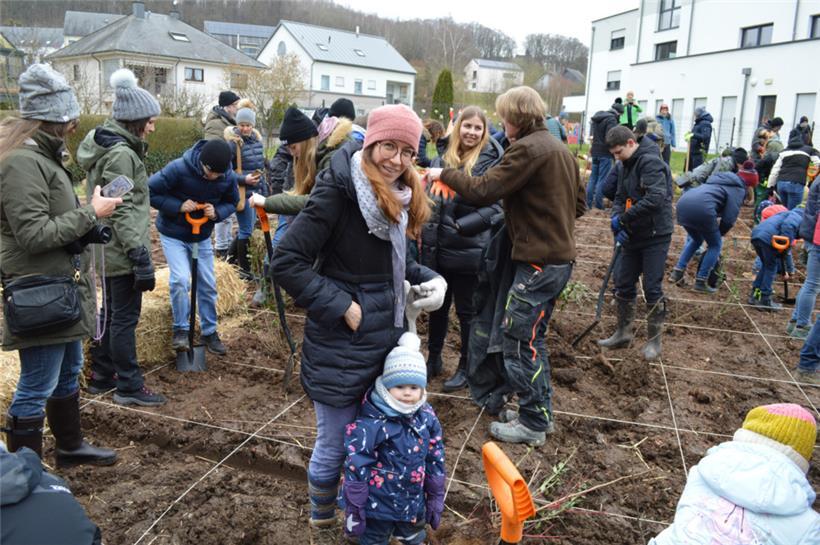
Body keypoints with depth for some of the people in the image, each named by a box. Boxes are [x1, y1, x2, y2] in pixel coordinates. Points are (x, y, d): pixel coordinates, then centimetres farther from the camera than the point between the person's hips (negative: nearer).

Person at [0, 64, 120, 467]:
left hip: (63, 289, 11)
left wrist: (89, 215, 7)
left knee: (68, 373, 23)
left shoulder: (41, 155, 12)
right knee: (36, 389, 1)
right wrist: (91, 213, -17)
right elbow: (33, 234, -23)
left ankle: (70, 447, 40)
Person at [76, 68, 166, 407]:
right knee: (125, 318, -1)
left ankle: (102, 377, 31)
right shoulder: (121, 153, -18)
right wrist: (140, 256, -23)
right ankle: (129, 387, 10)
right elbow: (123, 211, -23)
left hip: (108, 250, 10)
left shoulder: (107, 146, 13)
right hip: (123, 251, -10)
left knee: (110, 313, 18)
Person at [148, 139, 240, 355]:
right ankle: (180, 329, 3)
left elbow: (232, 203, 0)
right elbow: (150, 192, -19)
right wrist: (178, 206, -29)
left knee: (208, 285, 7)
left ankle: (209, 331, 24)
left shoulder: (229, 177, -16)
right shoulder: (178, 168, -27)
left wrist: (217, 213, -20)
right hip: (173, 234, -3)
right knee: (180, 279, -17)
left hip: (202, 236, 4)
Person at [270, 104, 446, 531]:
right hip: (341, 345, -8)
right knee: (336, 443, 10)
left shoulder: (398, 197, 5)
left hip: (385, 339, 8)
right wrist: (342, 307, -22)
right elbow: (286, 262, -22)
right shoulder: (338, 191, -20)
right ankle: (323, 517, 38)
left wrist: (429, 279, -3)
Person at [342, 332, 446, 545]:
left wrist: (436, 498, 7)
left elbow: (435, 460, 2)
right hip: (378, 508, -5)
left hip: (414, 505, 5)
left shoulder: (426, 417, -9)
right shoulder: (371, 423, -25)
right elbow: (355, 469, -19)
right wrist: (354, 510, -13)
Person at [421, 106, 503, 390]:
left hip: (468, 250, -5)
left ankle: (466, 367, 27)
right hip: (436, 247, 5)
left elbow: (495, 207, -13)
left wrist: (461, 225, -22)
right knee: (437, 306, 18)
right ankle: (433, 359, 36)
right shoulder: (442, 157, 7)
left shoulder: (491, 162, -8)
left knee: (467, 311, 9)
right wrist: (425, 226, 6)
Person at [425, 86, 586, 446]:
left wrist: (444, 174, -6)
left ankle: (533, 423, 9)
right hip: (559, 256, 10)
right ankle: (541, 411, 28)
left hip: (537, 261, -10)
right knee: (532, 337, 18)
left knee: (518, 339, -2)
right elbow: (579, 204, 21)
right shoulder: (559, 149, 16)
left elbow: (481, 191, -19)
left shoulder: (527, 149, -15)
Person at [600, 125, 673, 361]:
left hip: (655, 236, -8)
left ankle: (654, 340, 13)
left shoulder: (650, 162, -17)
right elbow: (620, 198, 11)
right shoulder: (627, 166, 10)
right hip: (633, 235, 8)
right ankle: (623, 333, 25)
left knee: (652, 288, -1)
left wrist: (624, 219, -24)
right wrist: (617, 221, -10)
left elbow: (656, 198, -29)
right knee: (623, 283, 11)